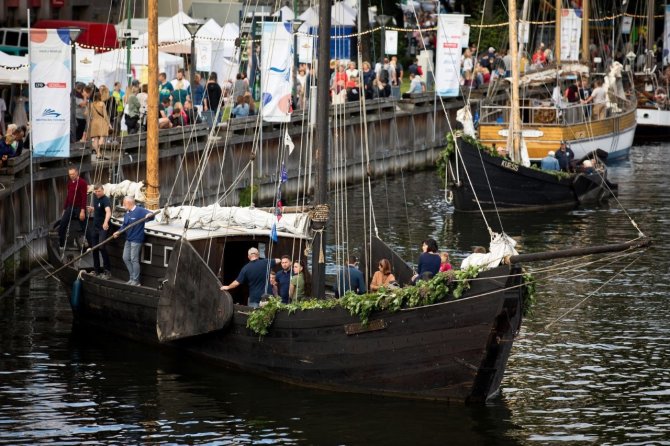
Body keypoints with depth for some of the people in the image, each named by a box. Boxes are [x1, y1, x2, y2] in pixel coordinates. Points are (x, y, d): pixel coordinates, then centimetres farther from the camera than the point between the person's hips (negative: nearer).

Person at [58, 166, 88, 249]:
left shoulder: (82, 182, -10)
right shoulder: (69, 183, 12)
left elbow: (84, 197, -16)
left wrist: (83, 211, -22)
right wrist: (64, 208, 17)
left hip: (79, 208, -6)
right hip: (70, 207, 6)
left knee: (83, 227, -1)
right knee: (62, 225, -1)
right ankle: (61, 245, 7)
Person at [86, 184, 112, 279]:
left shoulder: (106, 200, -20)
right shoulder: (95, 197, 5)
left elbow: (108, 212, -41)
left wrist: (106, 222, -59)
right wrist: (91, 209, 4)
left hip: (103, 228, -8)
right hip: (95, 226, 8)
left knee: (102, 247, -16)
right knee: (94, 248, 11)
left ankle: (107, 271, -11)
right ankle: (96, 270, 22)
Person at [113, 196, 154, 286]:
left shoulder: (140, 211, -13)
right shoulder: (127, 213, 14)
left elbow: (151, 215, -20)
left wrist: (149, 215, -44)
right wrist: (118, 232, 3)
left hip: (136, 239, -9)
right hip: (128, 239, 9)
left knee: (134, 259, -6)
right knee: (126, 258, 12)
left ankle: (136, 281, 1)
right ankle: (132, 278, 22)